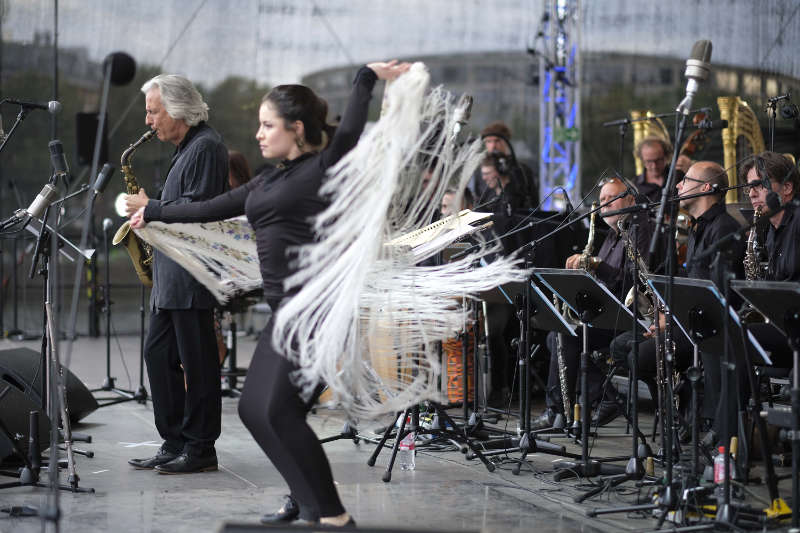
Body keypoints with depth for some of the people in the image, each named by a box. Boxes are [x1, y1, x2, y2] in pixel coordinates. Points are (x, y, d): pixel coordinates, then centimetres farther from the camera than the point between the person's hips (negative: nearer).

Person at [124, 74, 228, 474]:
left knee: (197, 361, -4)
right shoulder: (186, 147, 18)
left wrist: (149, 207, -12)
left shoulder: (206, 147, -13)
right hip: (171, 276, 11)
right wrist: (149, 209, 10)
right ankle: (175, 442, 17)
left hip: (192, 276, -11)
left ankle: (200, 449, 4)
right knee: (158, 354, 11)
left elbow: (196, 209, -22)